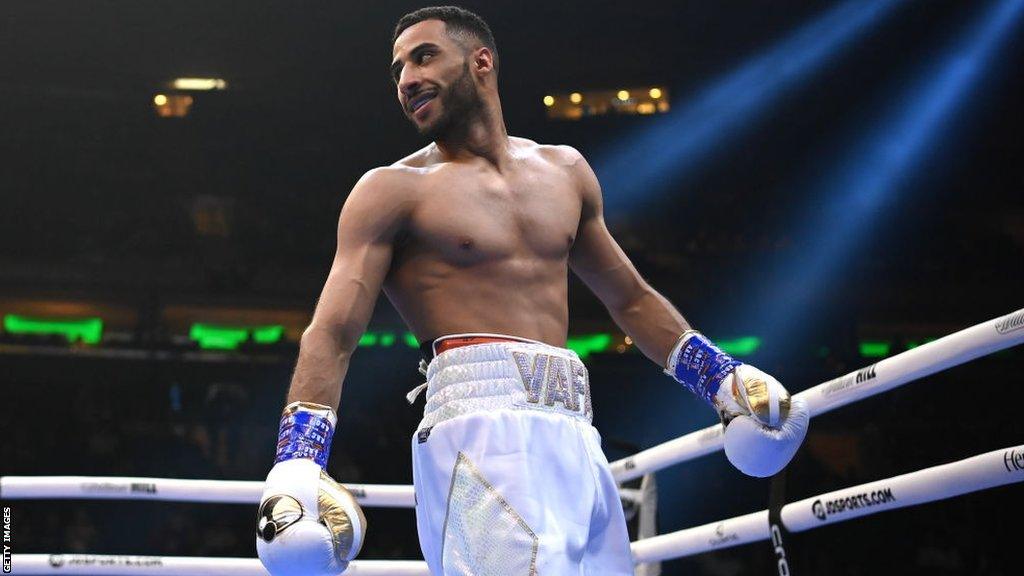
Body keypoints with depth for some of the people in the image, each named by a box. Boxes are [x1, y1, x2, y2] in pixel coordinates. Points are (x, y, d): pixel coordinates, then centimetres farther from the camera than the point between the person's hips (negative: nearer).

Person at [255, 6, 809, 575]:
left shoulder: (565, 171, 21)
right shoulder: (392, 191, 5)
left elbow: (631, 298, 31)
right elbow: (332, 334, -4)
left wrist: (721, 377, 23)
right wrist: (298, 463, -17)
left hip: (575, 433, 6)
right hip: (481, 420, -6)